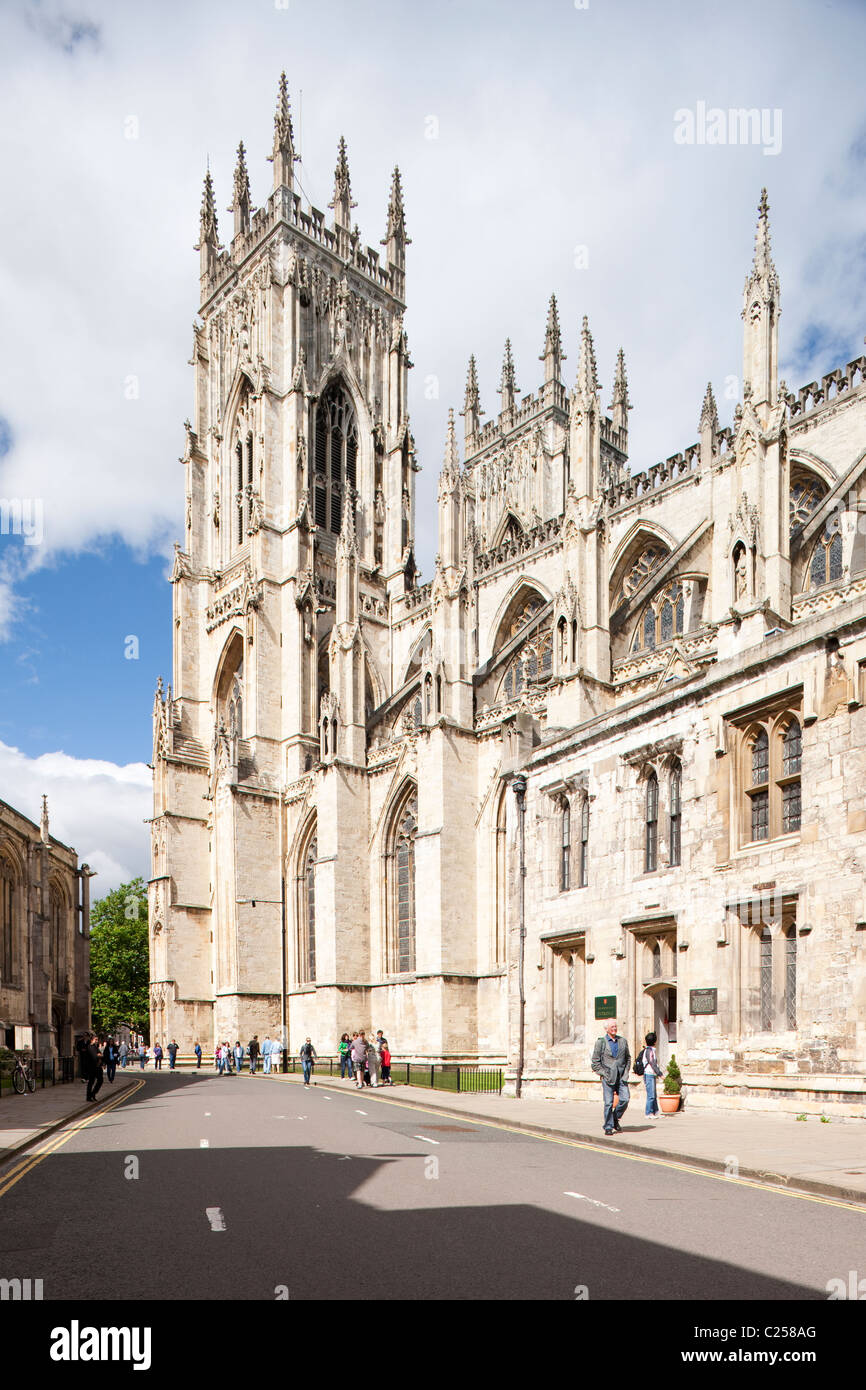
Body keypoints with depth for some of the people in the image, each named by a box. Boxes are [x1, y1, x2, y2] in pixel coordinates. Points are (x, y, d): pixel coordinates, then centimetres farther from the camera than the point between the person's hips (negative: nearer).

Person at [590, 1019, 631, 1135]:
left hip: (621, 1076, 3)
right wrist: (604, 1073, -7)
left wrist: (626, 1072, 7)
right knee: (608, 1103, -5)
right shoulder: (600, 1042, 1)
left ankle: (616, 1119, 17)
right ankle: (608, 1127, 8)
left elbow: (628, 1058, 19)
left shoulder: (623, 1041, 12)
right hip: (608, 1077, -3)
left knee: (625, 1099, -8)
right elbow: (595, 1061, 1)